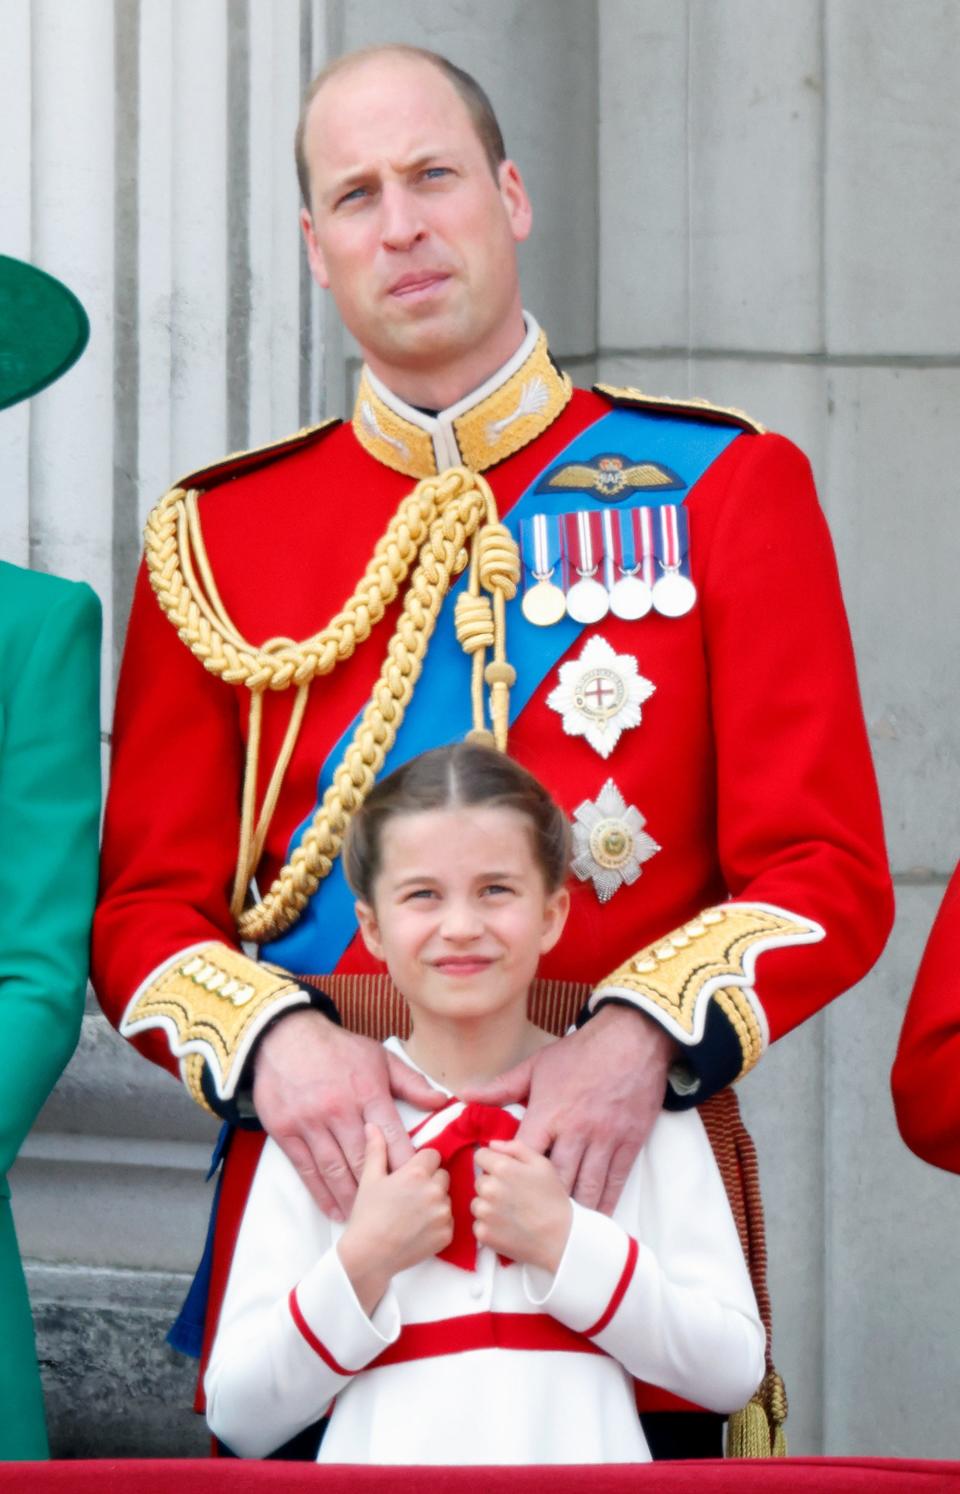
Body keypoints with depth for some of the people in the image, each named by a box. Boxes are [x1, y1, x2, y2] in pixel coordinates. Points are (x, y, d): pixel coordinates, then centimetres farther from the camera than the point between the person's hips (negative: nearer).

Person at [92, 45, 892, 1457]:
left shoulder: (729, 489, 3)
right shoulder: (216, 535, 8)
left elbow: (827, 871, -2)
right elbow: (149, 903, 6)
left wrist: (643, 1036, -20)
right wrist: (273, 1040, -16)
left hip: (611, 1177, -1)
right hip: (322, 1181, 1)